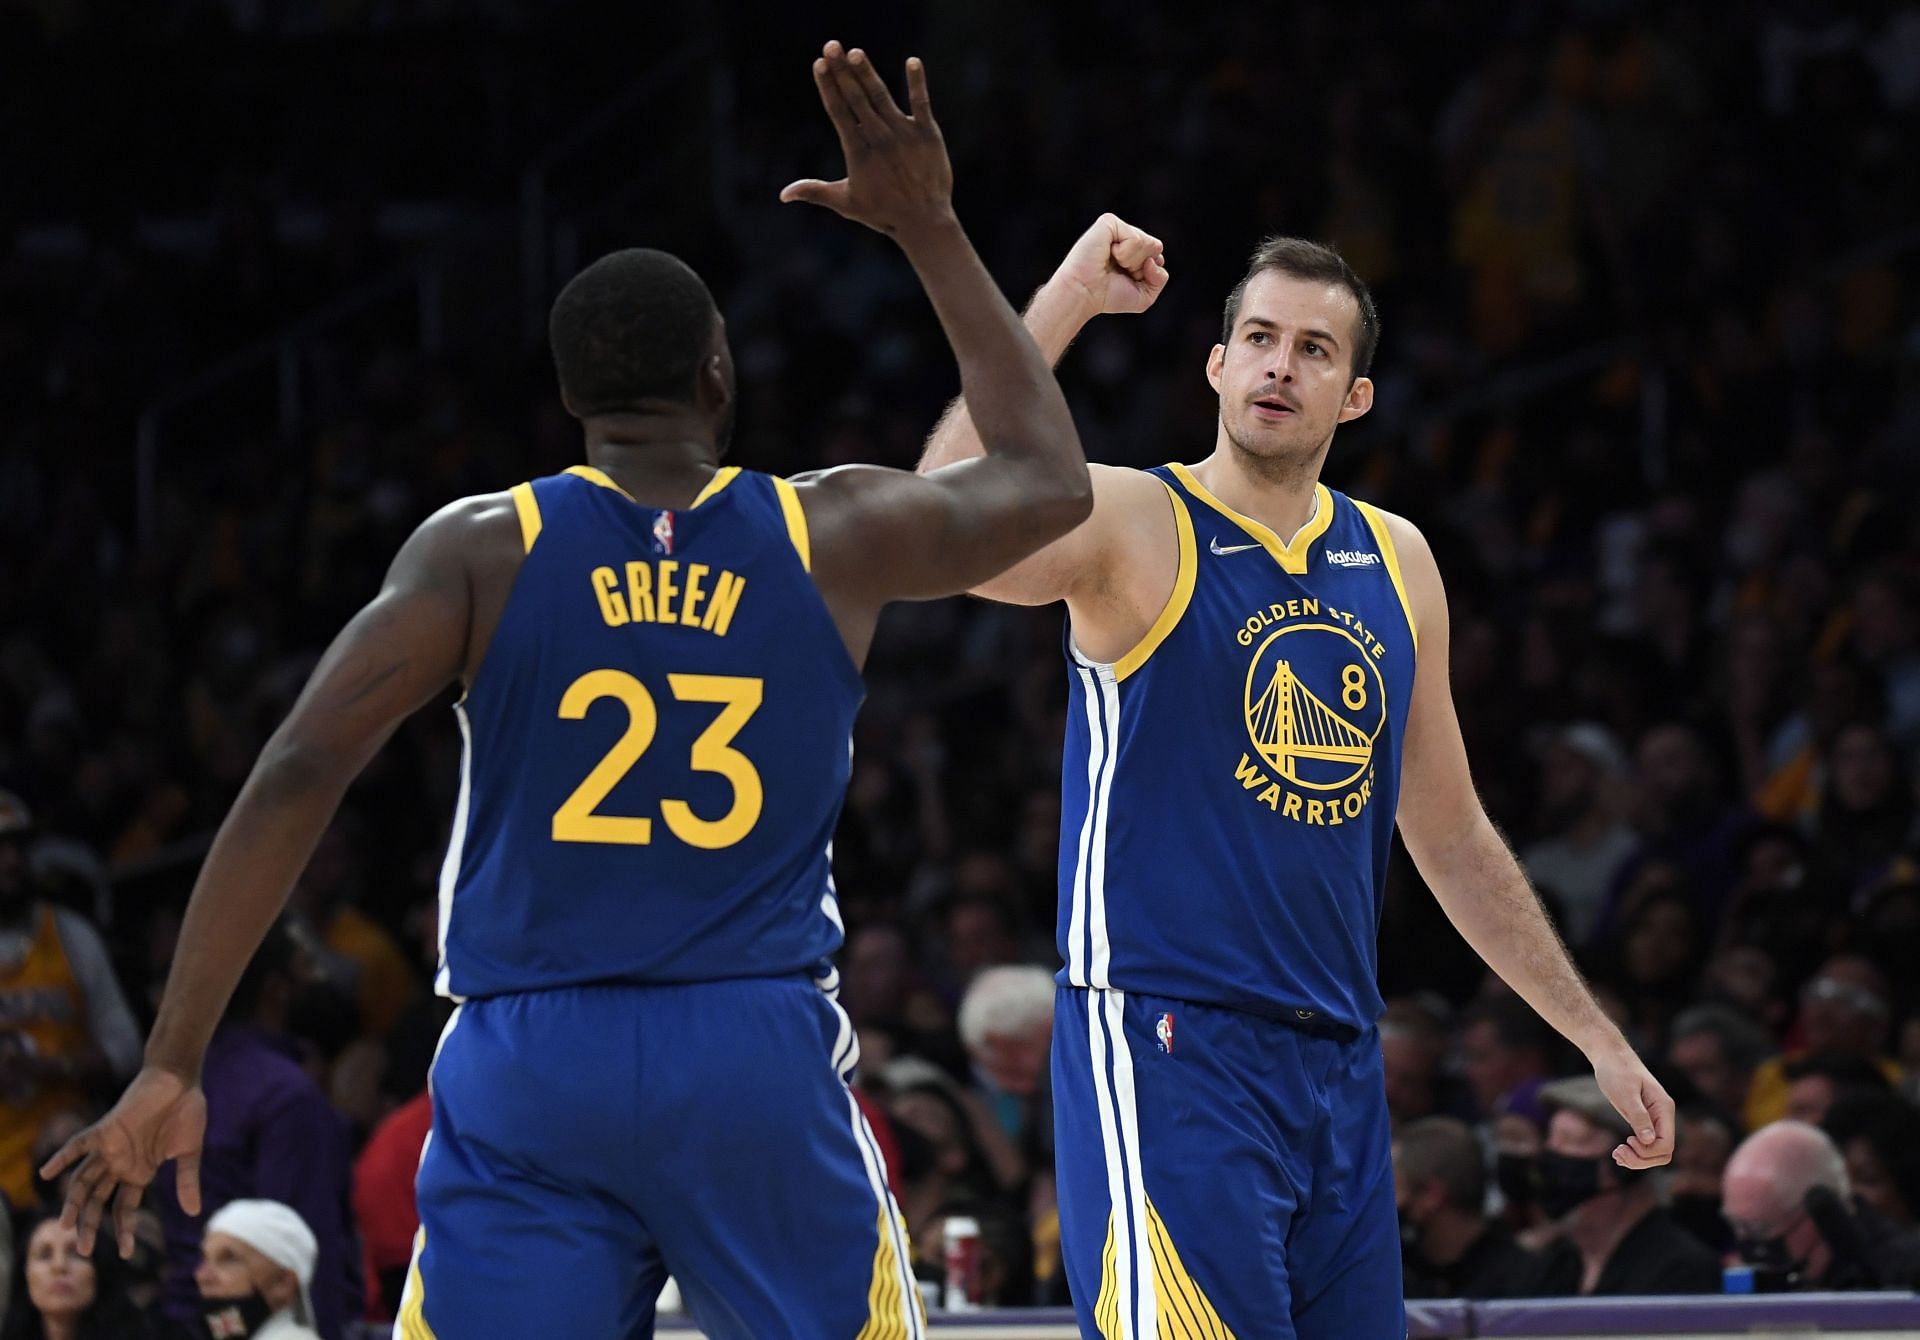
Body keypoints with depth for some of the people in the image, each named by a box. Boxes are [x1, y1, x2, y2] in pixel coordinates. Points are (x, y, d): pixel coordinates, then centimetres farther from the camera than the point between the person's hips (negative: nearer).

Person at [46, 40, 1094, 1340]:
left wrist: (173, 1066, -7)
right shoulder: (835, 537, 4)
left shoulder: (481, 549, 1)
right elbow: (1050, 478, 23)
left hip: (526, 1081, 0)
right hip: (759, 1061, 0)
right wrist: (931, 230, 28)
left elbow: (298, 777, -9)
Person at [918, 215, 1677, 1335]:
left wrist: (1597, 1038, 23)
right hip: (1164, 1059, -7)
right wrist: (1064, 303, -25)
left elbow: (1452, 840, 23)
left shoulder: (1396, 563, 14)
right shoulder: (1132, 528, -4)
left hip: (1339, 1068, 7)